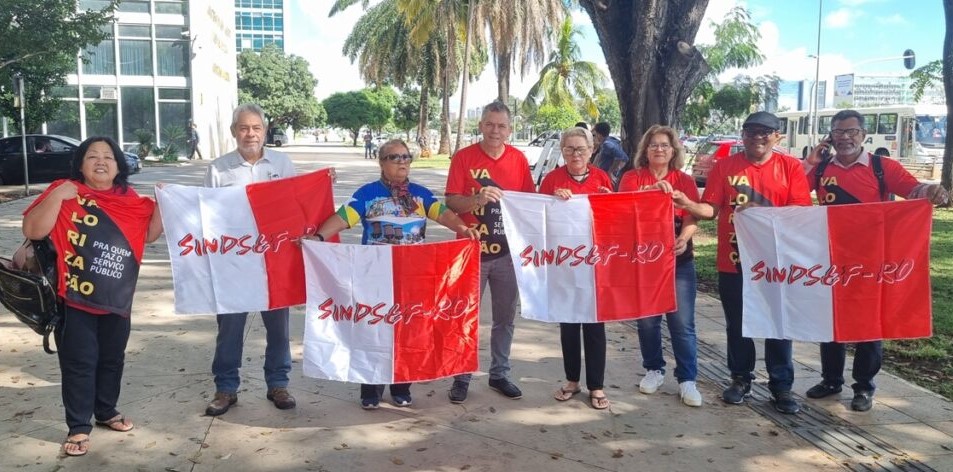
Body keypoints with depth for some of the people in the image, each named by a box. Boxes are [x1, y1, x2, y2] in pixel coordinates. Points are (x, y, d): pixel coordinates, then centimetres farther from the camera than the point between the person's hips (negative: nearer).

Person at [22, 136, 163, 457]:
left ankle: (106, 411, 34)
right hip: (76, 297, -4)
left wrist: (161, 203, -4)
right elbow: (32, 231, -12)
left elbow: (150, 235, 10)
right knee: (79, 362, 1)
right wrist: (56, 196, -23)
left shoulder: (130, 199, 7)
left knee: (112, 359, 16)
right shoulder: (65, 192, -5)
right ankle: (79, 427, 12)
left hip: (117, 297, 4)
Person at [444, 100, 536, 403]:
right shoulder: (463, 157, -6)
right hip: (471, 251, -3)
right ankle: (462, 376, 18)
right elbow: (451, 202, -11)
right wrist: (478, 199, -28)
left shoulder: (518, 158, 3)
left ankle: (499, 374, 26)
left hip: (507, 252, 3)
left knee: (505, 318, 12)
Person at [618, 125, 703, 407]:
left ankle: (687, 379, 7)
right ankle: (654, 369, 26)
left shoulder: (685, 181, 5)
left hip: (678, 260, 0)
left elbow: (693, 218, -2)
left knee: (682, 323, -2)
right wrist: (651, 190, -28)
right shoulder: (633, 178, 3)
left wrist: (684, 238, -22)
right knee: (647, 320, 8)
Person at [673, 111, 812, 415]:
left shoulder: (791, 166, 0)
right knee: (737, 324, 11)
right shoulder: (725, 166, 1)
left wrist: (760, 211, -22)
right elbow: (711, 208, -2)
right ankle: (740, 379, 27)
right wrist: (688, 204, -23)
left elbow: (801, 210, -9)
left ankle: (781, 386, 19)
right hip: (734, 261, 1)